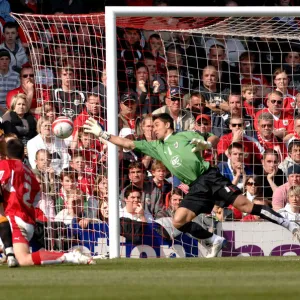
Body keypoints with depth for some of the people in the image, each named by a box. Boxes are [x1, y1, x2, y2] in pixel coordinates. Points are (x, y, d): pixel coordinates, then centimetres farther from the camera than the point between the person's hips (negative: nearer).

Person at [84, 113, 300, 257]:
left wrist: (202, 144, -19)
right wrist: (102, 134, 12)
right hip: (196, 188, 5)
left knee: (244, 204, -18)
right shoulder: (156, 147, 21)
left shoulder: (185, 135, 11)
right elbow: (128, 144, 18)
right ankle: (215, 242, 3)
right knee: (179, 221, -11)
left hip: (209, 176, -5)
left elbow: (209, 145, 4)